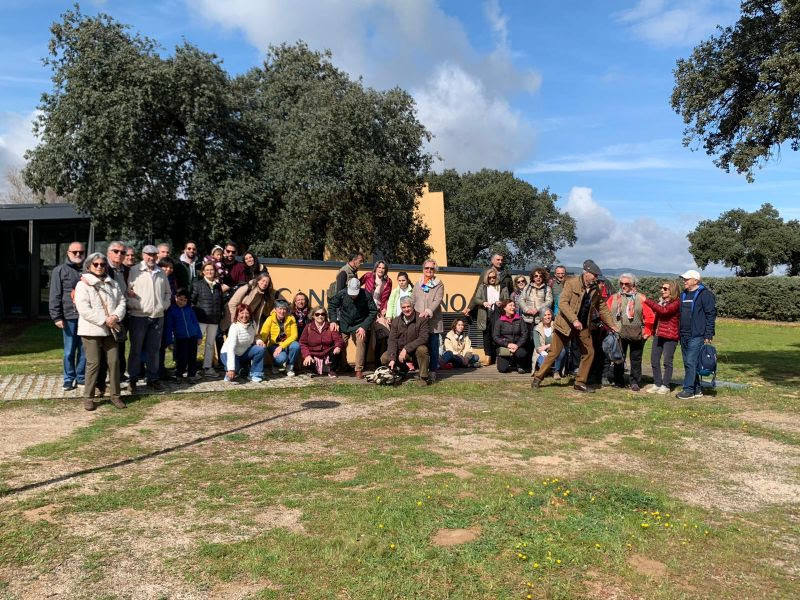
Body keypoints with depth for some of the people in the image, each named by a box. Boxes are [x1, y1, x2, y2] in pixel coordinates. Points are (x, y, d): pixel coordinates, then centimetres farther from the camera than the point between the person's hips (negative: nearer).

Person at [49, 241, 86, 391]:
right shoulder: (60, 271, 3)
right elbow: (55, 296, -1)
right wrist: (57, 317, -7)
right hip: (69, 317, -3)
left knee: (85, 350, 7)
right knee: (69, 351, 3)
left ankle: (81, 378, 18)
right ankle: (69, 379, 15)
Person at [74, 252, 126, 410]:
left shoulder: (112, 283, 14)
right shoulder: (83, 284, -3)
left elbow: (121, 301, 10)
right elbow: (84, 309, -12)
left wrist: (116, 316, -10)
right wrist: (104, 320, -15)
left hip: (110, 330, 5)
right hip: (91, 330, -4)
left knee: (114, 361, 3)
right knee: (93, 363, -3)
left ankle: (115, 395, 12)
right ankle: (88, 397, 9)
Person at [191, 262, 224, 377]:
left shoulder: (218, 286, 13)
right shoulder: (197, 285, 0)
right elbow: (192, 301, -3)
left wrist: (220, 316, 11)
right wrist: (195, 314, -9)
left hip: (214, 320, 5)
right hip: (201, 319, -5)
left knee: (211, 344, 10)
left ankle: (207, 367, 18)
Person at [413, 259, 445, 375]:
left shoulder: (439, 285, 7)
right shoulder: (417, 285, 18)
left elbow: (437, 301, -6)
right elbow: (413, 300, 14)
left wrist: (428, 311, -21)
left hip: (433, 321, -3)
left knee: (433, 347, -1)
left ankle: (433, 371, 5)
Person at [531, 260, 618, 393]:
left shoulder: (595, 289, 4)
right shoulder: (571, 283, -13)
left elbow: (602, 308, 13)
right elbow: (563, 303, -21)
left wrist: (613, 326, 10)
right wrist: (574, 320, -29)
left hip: (583, 326, 6)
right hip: (566, 324, -6)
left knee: (589, 352, 3)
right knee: (554, 352, -3)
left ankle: (580, 383, 14)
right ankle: (537, 378, 9)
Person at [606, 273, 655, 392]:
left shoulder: (640, 298, 1)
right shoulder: (614, 298, 6)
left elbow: (649, 317, 0)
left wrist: (646, 332, -3)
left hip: (636, 335, -1)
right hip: (618, 334, 1)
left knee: (635, 359, 6)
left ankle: (635, 382, 15)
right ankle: (619, 382, 15)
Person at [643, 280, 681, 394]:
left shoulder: (676, 303, -10)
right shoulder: (661, 301, 14)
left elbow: (663, 310, -25)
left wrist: (647, 301, -24)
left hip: (670, 336, -7)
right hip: (658, 335, 8)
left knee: (667, 361, -1)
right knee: (654, 360, 7)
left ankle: (665, 386, 8)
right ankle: (657, 384, 16)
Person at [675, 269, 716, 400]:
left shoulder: (704, 294, -7)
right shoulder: (684, 295, 17)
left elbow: (711, 314, -10)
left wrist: (708, 335, -14)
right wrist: (679, 333, 19)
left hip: (697, 335, -8)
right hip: (684, 335, 8)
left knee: (691, 362, -10)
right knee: (688, 363, 10)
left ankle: (688, 390, -6)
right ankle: (697, 390, 19)